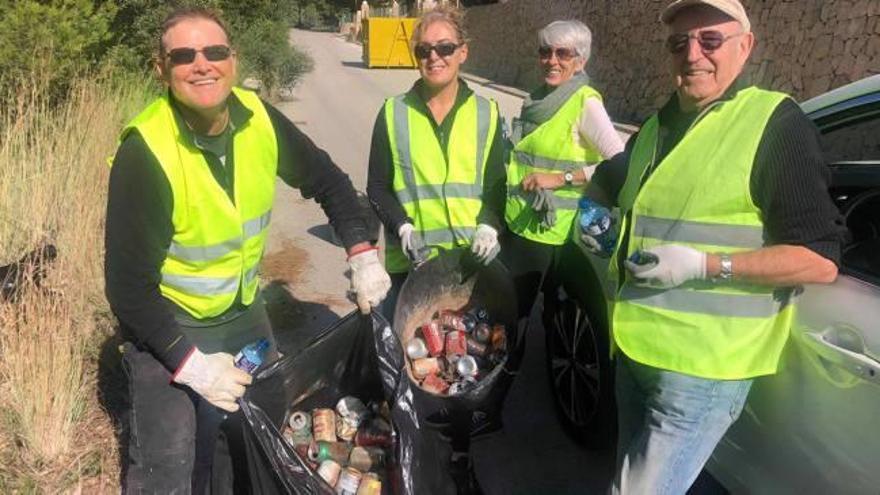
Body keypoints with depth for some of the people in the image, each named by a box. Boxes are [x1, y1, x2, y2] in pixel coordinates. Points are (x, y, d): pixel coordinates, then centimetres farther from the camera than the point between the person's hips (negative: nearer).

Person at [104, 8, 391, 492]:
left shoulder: (259, 120, -12)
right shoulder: (144, 152, -26)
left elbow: (327, 181, 2)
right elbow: (128, 283, -22)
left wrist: (362, 254, -9)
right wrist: (189, 362, -23)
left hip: (245, 313, 5)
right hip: (167, 324, -5)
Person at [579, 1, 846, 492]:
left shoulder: (775, 124, -12)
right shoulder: (657, 126, 12)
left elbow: (821, 260, -16)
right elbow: (610, 184, 32)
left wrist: (703, 265, -24)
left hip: (701, 366, -8)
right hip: (635, 348, 8)